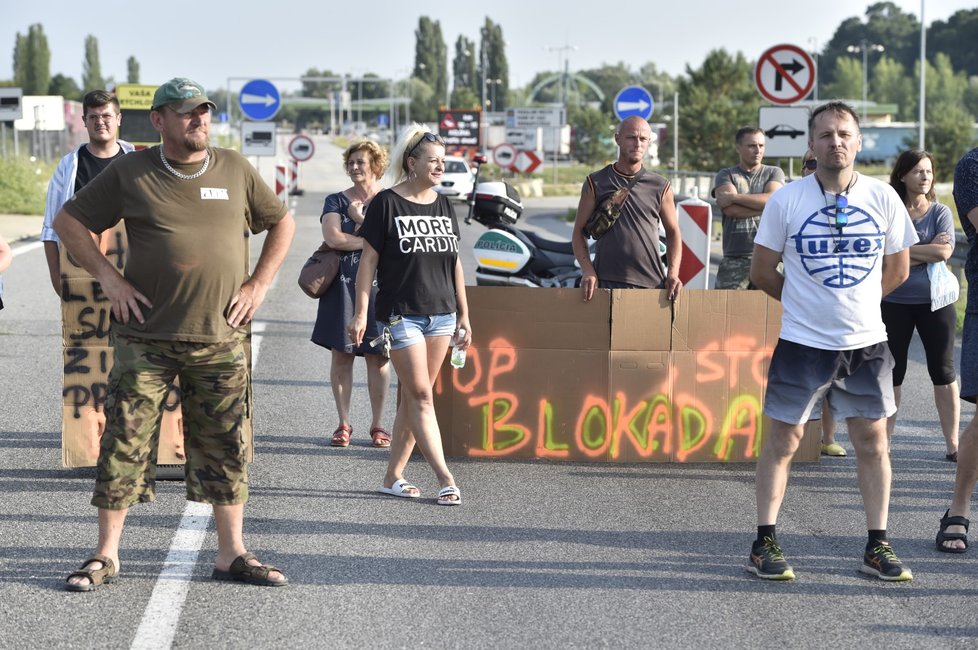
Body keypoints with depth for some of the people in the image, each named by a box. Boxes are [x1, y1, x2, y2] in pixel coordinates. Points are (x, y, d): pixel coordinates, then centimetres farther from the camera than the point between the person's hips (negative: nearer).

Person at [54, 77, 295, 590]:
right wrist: (109, 278, -2)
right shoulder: (130, 173, 1)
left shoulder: (235, 170, 8)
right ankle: (105, 555, 7)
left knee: (225, 447, 6)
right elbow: (68, 221, 7)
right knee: (124, 442, -2)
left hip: (221, 338, 2)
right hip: (145, 337, -2)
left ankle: (232, 553, 15)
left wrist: (258, 284, 8)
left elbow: (281, 223, 19)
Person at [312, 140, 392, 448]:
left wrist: (360, 218, -8)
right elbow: (333, 237, -7)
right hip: (342, 284, 1)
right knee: (341, 353, 0)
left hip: (377, 284, -1)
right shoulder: (336, 201, 9)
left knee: (377, 356, 0)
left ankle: (377, 425, 7)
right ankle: (344, 424, 7)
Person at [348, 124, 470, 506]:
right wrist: (361, 312, -10)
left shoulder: (443, 206, 12)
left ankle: (393, 477, 13)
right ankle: (445, 479, -8)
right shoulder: (386, 204, -5)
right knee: (420, 396, -7)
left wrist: (464, 315, 14)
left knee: (413, 396, 7)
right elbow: (369, 260, -5)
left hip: (441, 315, 6)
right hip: (400, 313, -6)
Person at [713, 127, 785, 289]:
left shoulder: (774, 173, 13)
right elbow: (731, 209, -7)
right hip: (735, 259, 0)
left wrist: (734, 197, -7)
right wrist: (764, 205, -6)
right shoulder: (726, 175, 11)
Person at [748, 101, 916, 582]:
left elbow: (897, 269, 11)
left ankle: (877, 547, 14)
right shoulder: (787, 199, -6)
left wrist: (854, 301, 11)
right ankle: (764, 544, 10)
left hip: (866, 342, 2)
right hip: (802, 342, -2)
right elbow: (763, 271, 2)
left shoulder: (883, 198, 0)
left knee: (872, 440, 5)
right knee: (783, 439, 2)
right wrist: (803, 303, 9)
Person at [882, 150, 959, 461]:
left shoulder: (940, 212, 2)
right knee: (892, 373, 7)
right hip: (894, 303, 0)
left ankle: (952, 444, 8)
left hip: (934, 301, 0)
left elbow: (944, 251, -14)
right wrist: (926, 252, -13)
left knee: (943, 371, 3)